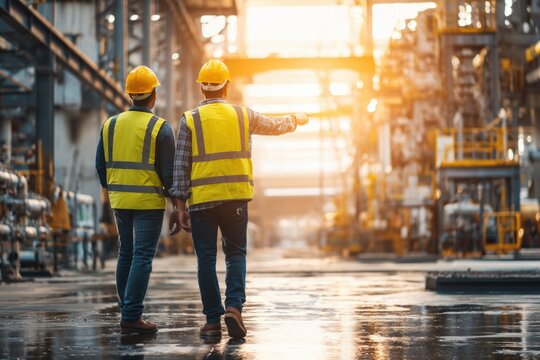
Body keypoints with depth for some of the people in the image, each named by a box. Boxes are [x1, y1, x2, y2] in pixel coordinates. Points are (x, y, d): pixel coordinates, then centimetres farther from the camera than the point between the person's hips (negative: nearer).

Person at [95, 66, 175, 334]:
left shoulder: (110, 124, 6)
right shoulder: (160, 128, -9)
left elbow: (101, 164, 11)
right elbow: (168, 171, -8)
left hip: (119, 200, 6)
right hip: (149, 201, -5)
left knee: (126, 254, 16)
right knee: (143, 257, -5)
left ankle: (127, 311, 19)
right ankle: (131, 316, -11)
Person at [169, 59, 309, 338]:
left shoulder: (190, 120, 0)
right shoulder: (243, 115, 6)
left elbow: (181, 166, -3)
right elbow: (276, 126, 24)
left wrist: (180, 205, 0)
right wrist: (296, 119, 45)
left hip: (201, 199, -1)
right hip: (235, 197, 1)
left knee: (206, 259, 5)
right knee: (235, 253, 13)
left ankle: (213, 320, 6)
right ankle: (234, 305, -7)